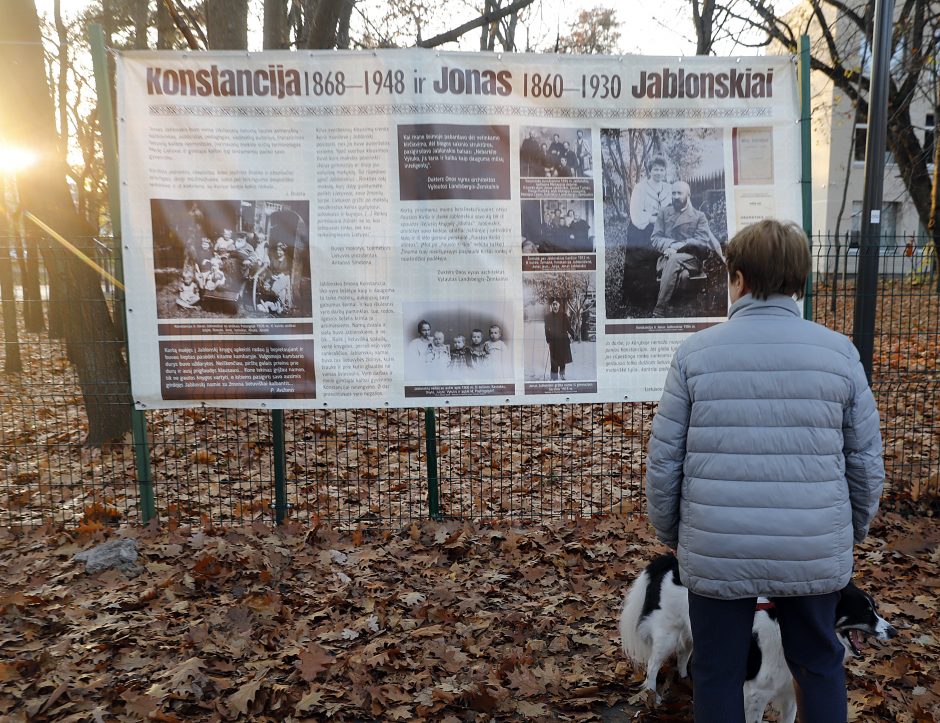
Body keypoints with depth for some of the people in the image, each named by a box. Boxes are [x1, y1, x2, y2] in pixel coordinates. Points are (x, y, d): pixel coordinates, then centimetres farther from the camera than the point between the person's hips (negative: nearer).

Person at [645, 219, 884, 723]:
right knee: (819, 663, 25)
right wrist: (854, 530, 20)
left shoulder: (695, 352, -6)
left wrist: (668, 531, 11)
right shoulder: (839, 352, -2)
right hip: (814, 551, 2)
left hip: (715, 552, -2)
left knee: (717, 676, 16)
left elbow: (664, 460, -4)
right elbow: (866, 462, 4)